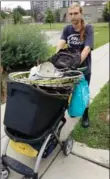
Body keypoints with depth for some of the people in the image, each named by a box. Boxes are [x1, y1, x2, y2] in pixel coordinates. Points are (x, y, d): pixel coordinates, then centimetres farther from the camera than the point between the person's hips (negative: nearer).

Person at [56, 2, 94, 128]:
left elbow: (87, 48, -26)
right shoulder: (67, 29, -2)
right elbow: (61, 43, -18)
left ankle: (85, 116, 33)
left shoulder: (88, 28, -13)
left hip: (84, 68, -3)